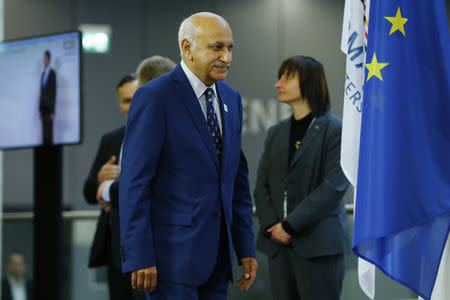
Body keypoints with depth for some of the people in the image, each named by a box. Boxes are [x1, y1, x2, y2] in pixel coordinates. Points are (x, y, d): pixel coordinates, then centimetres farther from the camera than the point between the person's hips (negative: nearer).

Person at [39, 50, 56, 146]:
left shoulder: (52, 73, -8)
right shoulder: (43, 73, 14)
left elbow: (54, 92, -11)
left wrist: (52, 112, -13)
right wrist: (40, 109, 13)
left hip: (49, 108, -7)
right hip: (43, 107, 7)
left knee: (49, 133, -9)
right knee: (44, 131, 6)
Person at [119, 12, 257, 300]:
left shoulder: (231, 99, 13)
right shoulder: (154, 97, -9)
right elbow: (134, 182, -12)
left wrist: (246, 248, 12)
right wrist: (139, 258, -16)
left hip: (217, 254, 7)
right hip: (172, 253, -7)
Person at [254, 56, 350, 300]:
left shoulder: (334, 130, -4)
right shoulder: (276, 133, 16)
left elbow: (334, 185, -13)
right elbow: (262, 185, 11)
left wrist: (290, 225, -15)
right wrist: (271, 225, -7)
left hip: (318, 243, -6)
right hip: (279, 243, 6)